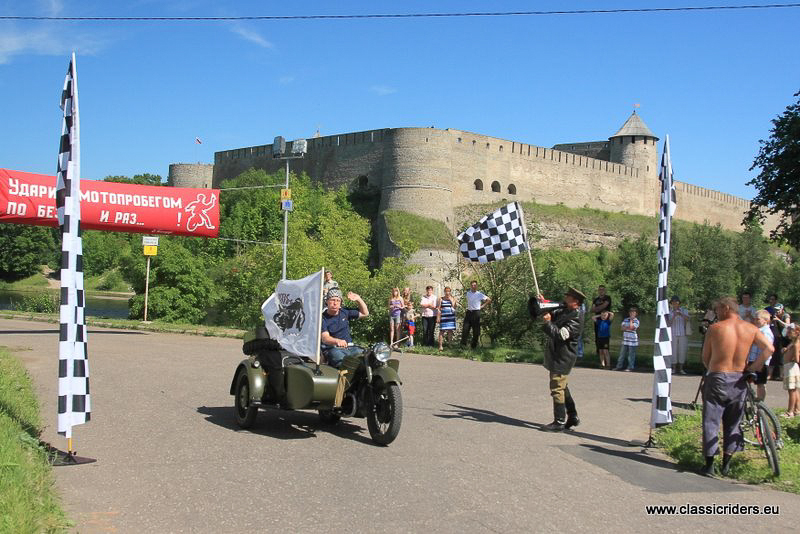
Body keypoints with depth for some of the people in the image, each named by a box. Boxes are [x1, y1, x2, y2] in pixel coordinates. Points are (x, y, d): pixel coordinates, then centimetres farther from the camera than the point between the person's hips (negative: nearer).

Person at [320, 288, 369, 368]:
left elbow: (365, 313, 23)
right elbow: (325, 338, -19)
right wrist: (337, 341, -40)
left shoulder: (345, 312, 13)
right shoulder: (323, 318, -4)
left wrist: (358, 299, 7)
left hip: (349, 347, 5)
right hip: (332, 349, -5)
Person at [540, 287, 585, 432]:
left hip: (562, 359, -10)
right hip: (556, 357, 10)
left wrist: (547, 323, -22)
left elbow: (560, 335, -27)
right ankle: (573, 417, 27)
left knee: (557, 389, -8)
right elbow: (551, 315, 25)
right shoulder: (562, 312, 11)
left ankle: (559, 422, -2)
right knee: (563, 388, 18)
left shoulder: (574, 320, -19)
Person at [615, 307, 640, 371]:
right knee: (622, 353, 8)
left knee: (631, 354, 0)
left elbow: (631, 327, -18)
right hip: (625, 339, 5)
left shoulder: (636, 321, -3)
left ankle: (630, 367, 8)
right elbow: (623, 328, 2)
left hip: (632, 340, -5)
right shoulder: (625, 320, 11)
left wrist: (631, 320, -8)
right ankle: (619, 366, 15)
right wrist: (629, 327, -12)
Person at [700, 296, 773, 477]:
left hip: (717, 380, -3)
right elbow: (769, 349, -8)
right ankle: (726, 464, 22)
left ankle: (709, 465, 6)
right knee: (733, 423, 17)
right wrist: (753, 367, 0)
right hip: (738, 380, 4)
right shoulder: (751, 329, -1)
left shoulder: (714, 328, -9)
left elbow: (705, 358, -4)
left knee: (711, 422, 5)